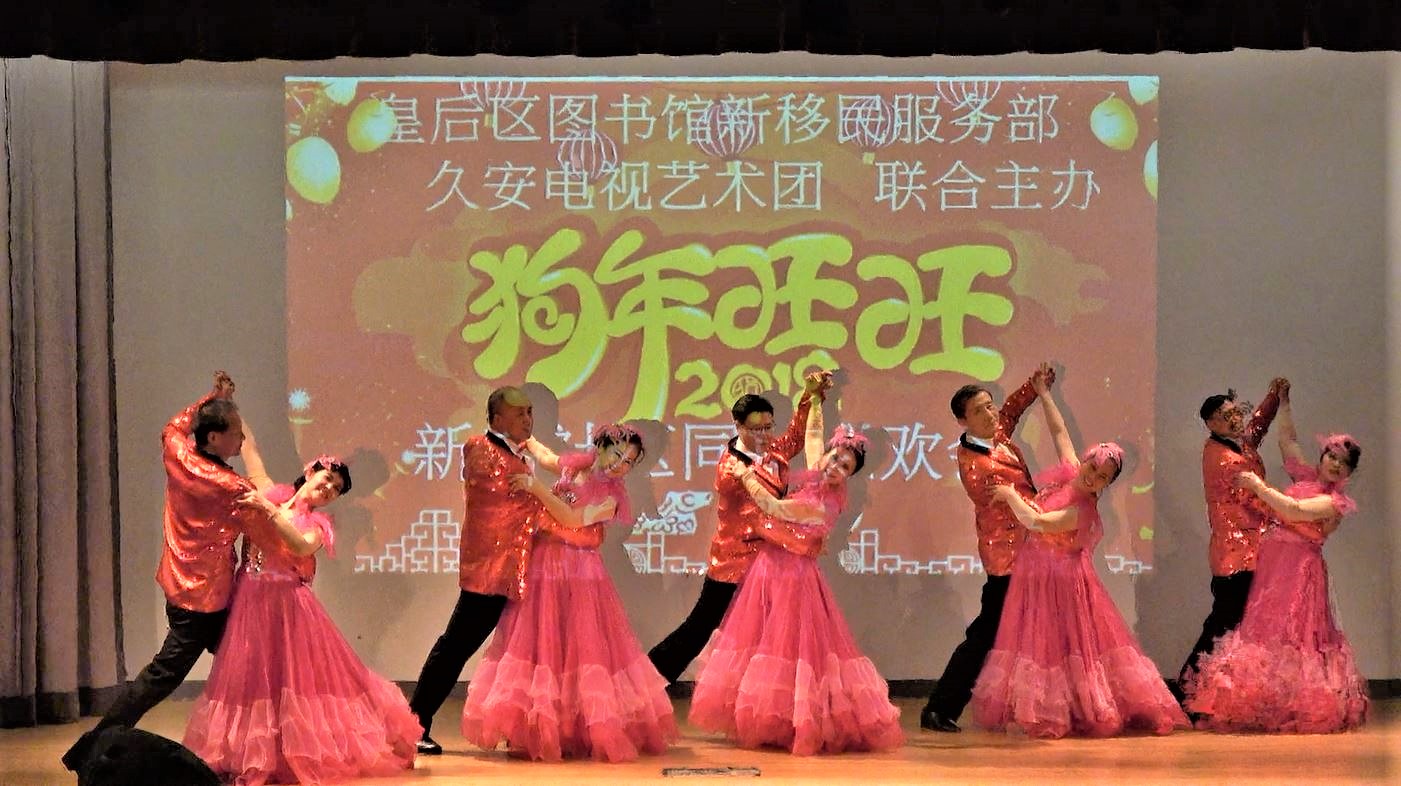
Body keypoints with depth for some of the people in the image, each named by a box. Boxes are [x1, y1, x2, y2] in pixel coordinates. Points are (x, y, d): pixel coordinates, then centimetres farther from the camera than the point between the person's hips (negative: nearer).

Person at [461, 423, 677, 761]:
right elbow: (545, 457, 30)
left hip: (579, 576, -5)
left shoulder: (611, 496, -8)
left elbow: (572, 518, -21)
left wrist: (535, 487, -24)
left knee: (583, 644, -5)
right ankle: (538, 731, 8)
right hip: (542, 567, 5)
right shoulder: (575, 465, 7)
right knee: (539, 642, 4)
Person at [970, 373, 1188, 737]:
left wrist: (1010, 495, -18)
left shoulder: (1083, 511, -24)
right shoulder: (1069, 470, -3)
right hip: (1036, 575, 9)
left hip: (1059, 581, -9)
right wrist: (1042, 393, 16)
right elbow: (1059, 431, 10)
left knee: (1061, 643, -1)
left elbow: (1036, 522, -32)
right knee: (1037, 640, 12)